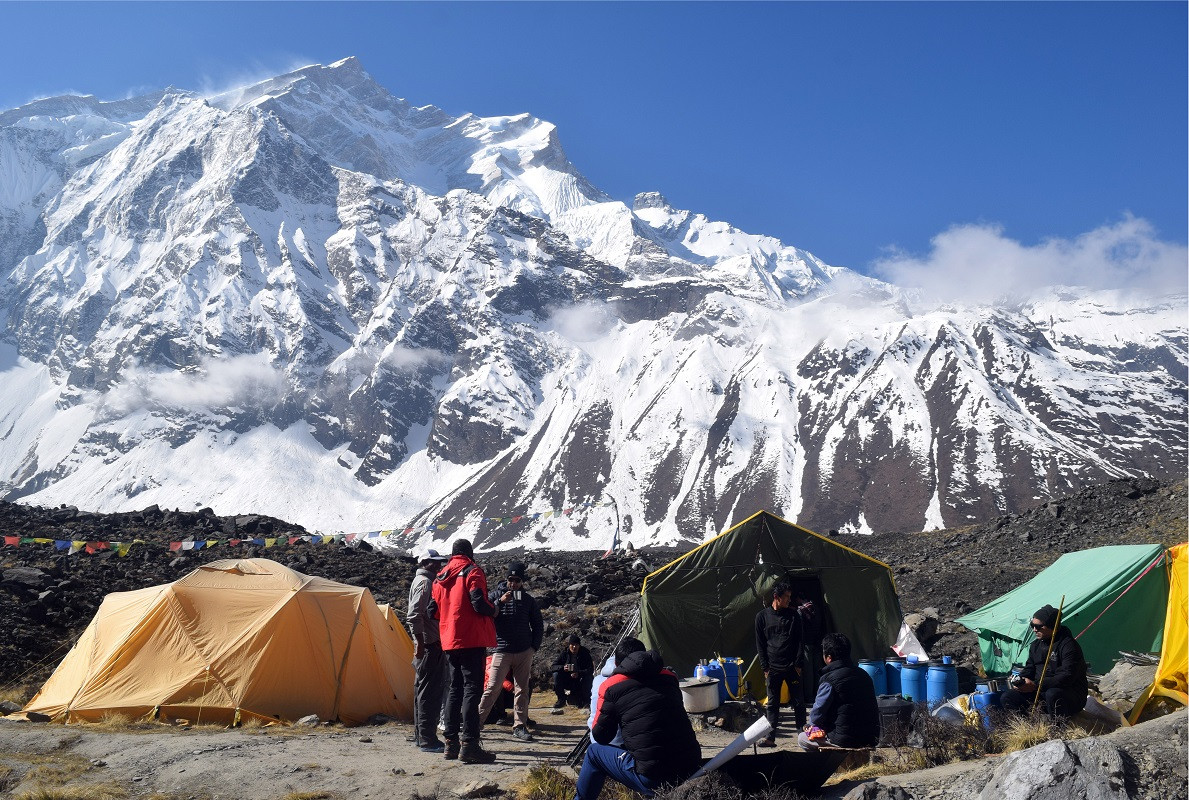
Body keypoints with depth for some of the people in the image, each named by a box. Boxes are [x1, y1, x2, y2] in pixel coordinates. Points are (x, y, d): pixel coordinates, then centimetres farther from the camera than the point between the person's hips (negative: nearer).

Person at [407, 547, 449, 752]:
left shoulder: (420, 581, 19)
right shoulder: (424, 582, -13)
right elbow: (414, 616, -22)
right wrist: (420, 642, -21)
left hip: (427, 644, 11)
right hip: (429, 645, -11)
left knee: (422, 689, 15)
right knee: (429, 691, -8)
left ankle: (420, 736, 22)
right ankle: (427, 739, -7)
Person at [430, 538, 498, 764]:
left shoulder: (441, 577, 15)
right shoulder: (472, 571, -7)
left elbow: (434, 611, 14)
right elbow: (479, 603, -19)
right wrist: (493, 610, 0)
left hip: (449, 641, 7)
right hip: (471, 639, -7)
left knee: (454, 688, 14)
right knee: (472, 688, -8)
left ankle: (451, 742, 17)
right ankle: (469, 745, -12)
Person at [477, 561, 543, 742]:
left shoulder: (528, 599, 9)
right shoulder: (496, 595, 2)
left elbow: (538, 626, 16)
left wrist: (534, 647, 8)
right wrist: (500, 602, -21)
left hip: (524, 652, 3)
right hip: (502, 650, -3)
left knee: (522, 689, 4)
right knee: (492, 688, -9)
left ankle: (519, 726, 12)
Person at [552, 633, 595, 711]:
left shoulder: (585, 653, -11)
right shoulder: (564, 652, -8)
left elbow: (591, 670, -19)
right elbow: (553, 667, -11)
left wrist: (579, 673, -37)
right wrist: (563, 668, -33)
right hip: (567, 681, 2)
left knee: (588, 677, -31)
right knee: (556, 674, -23)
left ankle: (586, 700, -8)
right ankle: (561, 699, -9)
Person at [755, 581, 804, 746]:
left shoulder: (793, 615, 6)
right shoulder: (762, 616, 4)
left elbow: (799, 641, 6)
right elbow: (760, 644, 4)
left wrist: (798, 663, -3)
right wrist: (765, 667, -2)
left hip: (792, 666, 0)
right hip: (773, 668, 0)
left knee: (798, 702, 3)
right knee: (772, 704, 3)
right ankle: (770, 737, 8)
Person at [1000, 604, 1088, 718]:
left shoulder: (1069, 646, -16)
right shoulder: (1036, 645, 10)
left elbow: (1067, 677, -24)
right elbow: (1029, 669, 16)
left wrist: (1035, 685, -27)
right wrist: (1020, 681, -8)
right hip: (1040, 692, 7)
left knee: (1052, 694, -42)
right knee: (1006, 698, -9)